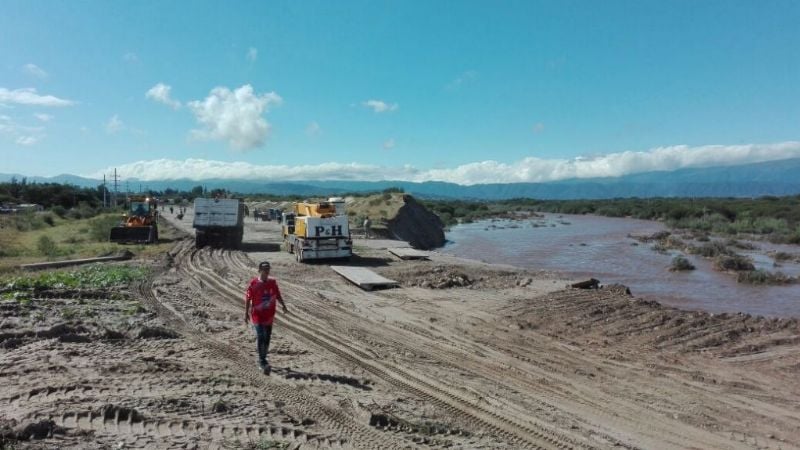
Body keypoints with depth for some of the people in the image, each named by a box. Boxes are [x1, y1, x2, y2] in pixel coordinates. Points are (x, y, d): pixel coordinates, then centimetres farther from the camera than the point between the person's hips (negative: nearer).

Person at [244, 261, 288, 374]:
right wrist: (246, 314, -5)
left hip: (269, 315, 5)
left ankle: (263, 358, 30)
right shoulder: (253, 284, -10)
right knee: (260, 337, -10)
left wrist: (283, 306, 2)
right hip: (257, 315, -5)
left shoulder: (273, 282, 1)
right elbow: (248, 299, -5)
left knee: (267, 337, 13)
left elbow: (278, 295, 12)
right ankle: (262, 361, -5)